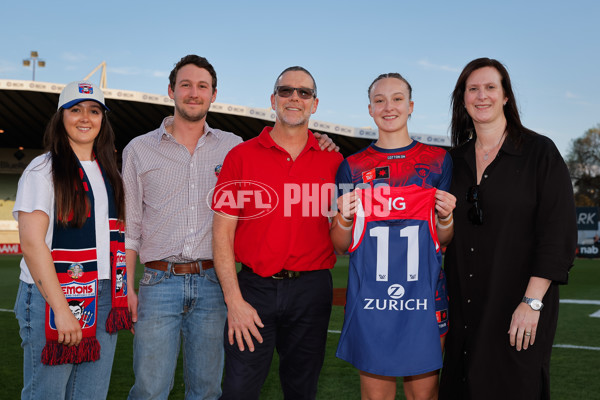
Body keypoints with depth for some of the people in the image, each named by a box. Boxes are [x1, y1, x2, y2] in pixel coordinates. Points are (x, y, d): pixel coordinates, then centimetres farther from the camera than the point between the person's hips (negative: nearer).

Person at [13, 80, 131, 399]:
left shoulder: (108, 172, 15)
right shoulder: (44, 169, -5)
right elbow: (31, 242, -14)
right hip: (52, 298, -6)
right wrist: (61, 309, -19)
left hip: (104, 298, 6)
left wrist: (124, 294, 8)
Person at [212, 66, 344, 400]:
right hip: (254, 287, -1)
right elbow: (223, 231, -2)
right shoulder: (242, 156, 1)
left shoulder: (333, 161, 5)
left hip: (312, 288, 2)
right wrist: (234, 299, -8)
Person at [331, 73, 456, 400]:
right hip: (369, 300, 0)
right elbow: (341, 246, 7)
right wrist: (345, 218, -12)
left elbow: (444, 241, 10)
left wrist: (445, 217, -10)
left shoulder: (438, 161, 6)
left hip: (425, 299, 0)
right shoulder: (353, 167, 6)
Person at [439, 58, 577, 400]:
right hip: (463, 307, 4)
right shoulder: (454, 160, 9)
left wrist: (532, 302, -16)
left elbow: (559, 233, -9)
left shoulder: (540, 151, -4)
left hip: (517, 310, -4)